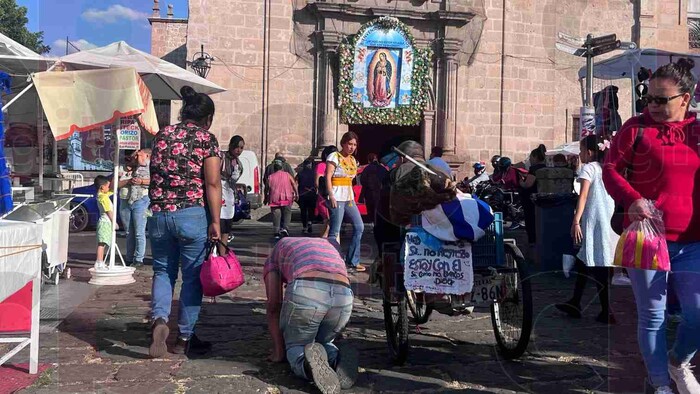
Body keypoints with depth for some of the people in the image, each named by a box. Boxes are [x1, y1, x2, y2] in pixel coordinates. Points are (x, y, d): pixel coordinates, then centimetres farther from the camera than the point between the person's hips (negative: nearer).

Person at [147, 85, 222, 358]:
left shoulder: (162, 136, 11)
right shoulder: (207, 139, -4)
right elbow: (212, 184, -10)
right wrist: (215, 222, -9)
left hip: (159, 213, 4)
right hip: (192, 215, -4)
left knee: (163, 271, 16)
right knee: (192, 275, 7)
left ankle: (159, 319, -8)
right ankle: (185, 338, 13)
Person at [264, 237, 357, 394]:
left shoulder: (277, 251, 32)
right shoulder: (329, 246, 42)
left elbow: (274, 306, 19)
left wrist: (278, 351, 22)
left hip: (305, 291, -3)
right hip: (344, 296, 4)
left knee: (295, 346, 20)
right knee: (323, 343, 29)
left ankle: (309, 364, -15)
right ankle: (338, 361, -5)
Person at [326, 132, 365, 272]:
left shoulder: (352, 159, 16)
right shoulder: (334, 157, -6)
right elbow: (328, 177, -13)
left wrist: (352, 197, 14)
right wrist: (331, 195, -23)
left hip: (349, 197, 8)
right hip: (337, 197, -8)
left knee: (359, 226, 6)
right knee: (335, 231, -7)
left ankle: (352, 261, 14)